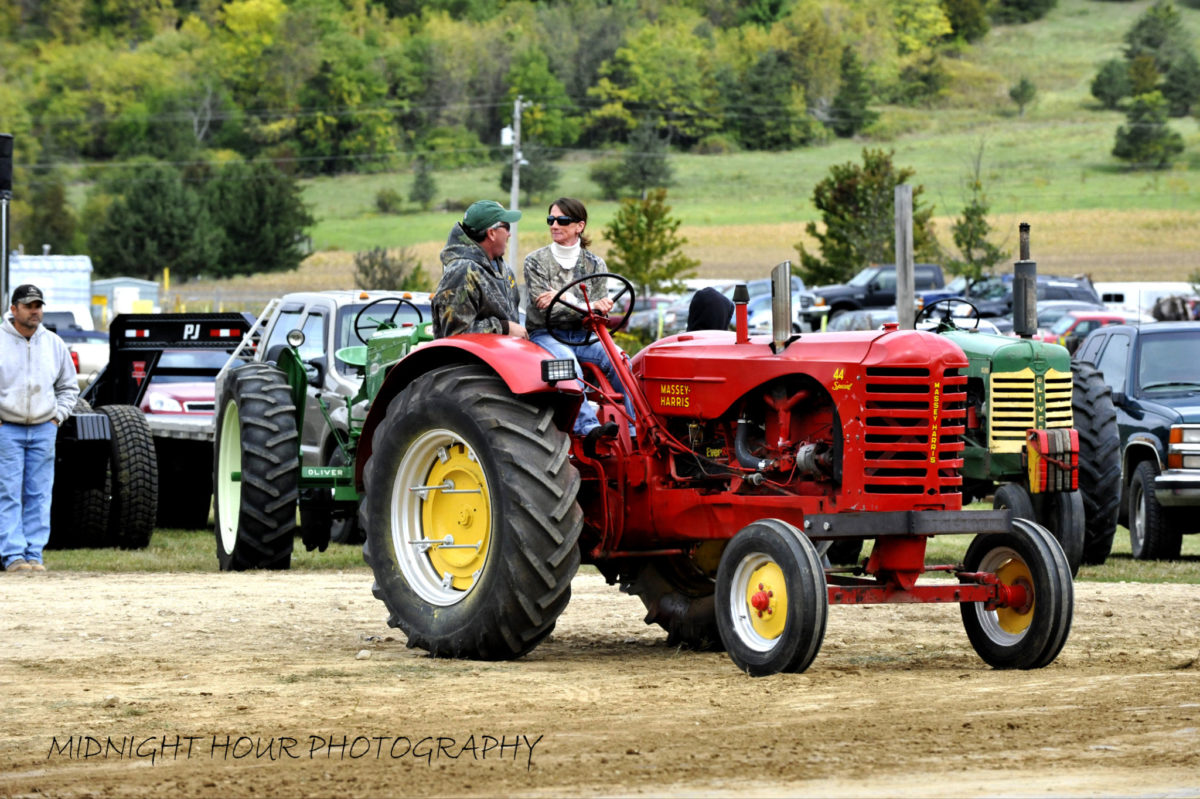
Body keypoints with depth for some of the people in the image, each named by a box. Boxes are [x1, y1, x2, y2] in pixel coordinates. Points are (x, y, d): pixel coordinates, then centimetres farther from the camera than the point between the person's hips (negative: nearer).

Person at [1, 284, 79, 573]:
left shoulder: (54, 344, 9)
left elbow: (69, 387, 20)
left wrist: (58, 416, 7)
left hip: (44, 430, 4)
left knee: (39, 495, 3)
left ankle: (34, 554, 7)